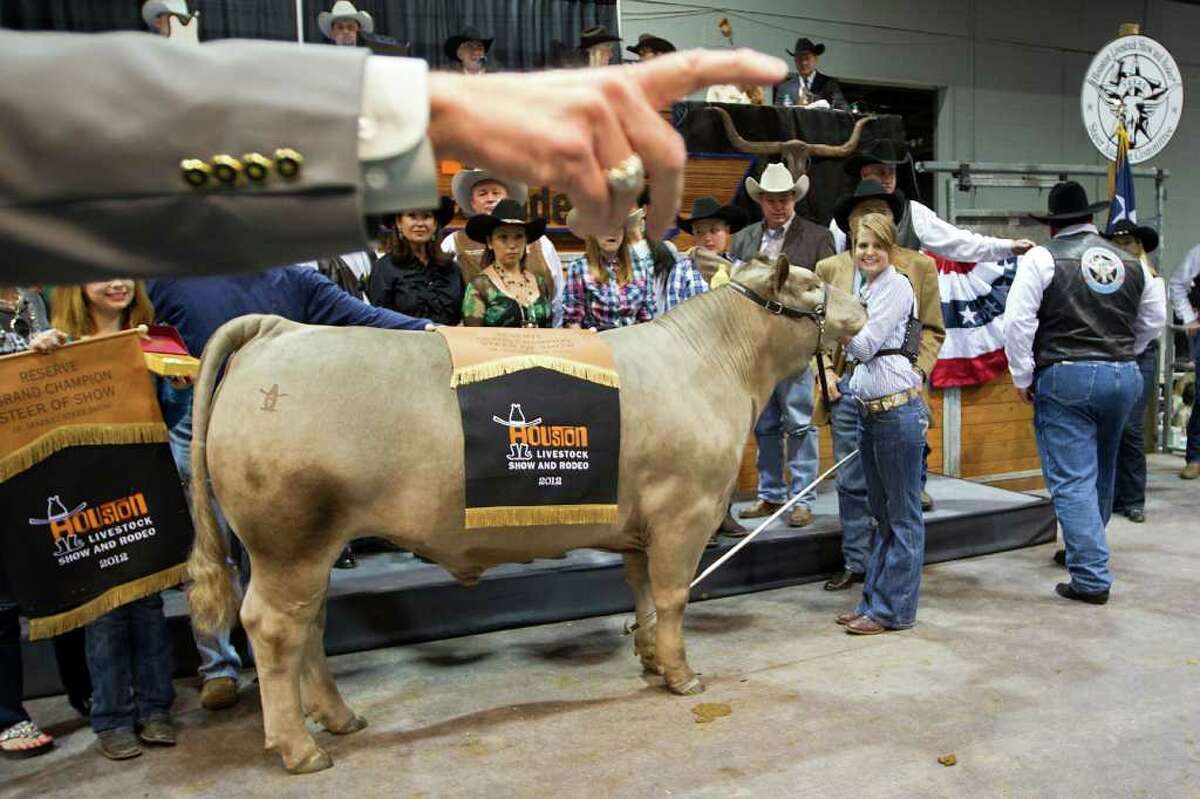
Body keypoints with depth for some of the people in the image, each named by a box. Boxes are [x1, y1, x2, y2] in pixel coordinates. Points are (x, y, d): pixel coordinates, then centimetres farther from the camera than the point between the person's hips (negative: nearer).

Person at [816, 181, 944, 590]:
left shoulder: (919, 265, 7)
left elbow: (933, 330, 8)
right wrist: (826, 371, -1)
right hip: (848, 386, 1)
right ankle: (854, 563, 18)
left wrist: (918, 372, -6)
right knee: (851, 483, 6)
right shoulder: (830, 268, 9)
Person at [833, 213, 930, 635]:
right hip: (870, 410, 9)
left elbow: (866, 345, -15)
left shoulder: (896, 287, -8)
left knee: (902, 516, -1)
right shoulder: (866, 289, 19)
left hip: (898, 409, -9)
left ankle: (893, 609, 6)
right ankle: (873, 601, 23)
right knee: (880, 513, 15)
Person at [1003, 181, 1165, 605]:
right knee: (1102, 472, 22)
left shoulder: (1042, 258, -7)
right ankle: (1087, 549, 39)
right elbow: (1153, 320, 18)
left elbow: (1018, 322, -12)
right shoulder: (1131, 262, 9)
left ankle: (1091, 578, -3)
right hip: (1124, 377, 6)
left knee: (1073, 481, -2)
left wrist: (1023, 378, -3)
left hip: (1065, 378, -5)